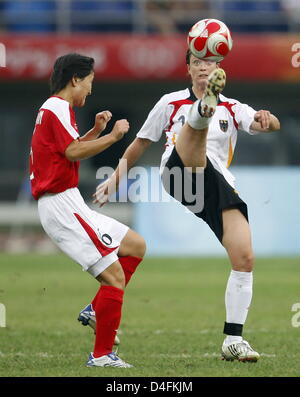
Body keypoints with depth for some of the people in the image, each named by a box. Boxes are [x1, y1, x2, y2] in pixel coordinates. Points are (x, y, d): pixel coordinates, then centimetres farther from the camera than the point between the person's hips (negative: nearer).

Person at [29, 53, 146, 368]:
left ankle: (96, 309, 8)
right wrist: (113, 136, -14)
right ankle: (101, 355, -10)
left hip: (68, 206, 11)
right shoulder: (58, 107, -10)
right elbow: (74, 152, -22)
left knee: (136, 246, 16)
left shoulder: (53, 109, 22)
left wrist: (96, 131, 20)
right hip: (62, 205, -11)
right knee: (115, 277, -13)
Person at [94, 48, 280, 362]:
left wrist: (266, 120, -24)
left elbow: (270, 125, 0)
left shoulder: (233, 109, 19)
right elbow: (140, 143, 24)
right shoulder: (171, 103, 17)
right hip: (178, 176, -3)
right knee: (196, 124, -34)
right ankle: (204, 110, -74)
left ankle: (233, 340, -6)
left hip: (219, 186, 3)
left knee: (245, 257, -13)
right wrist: (115, 179, 21)